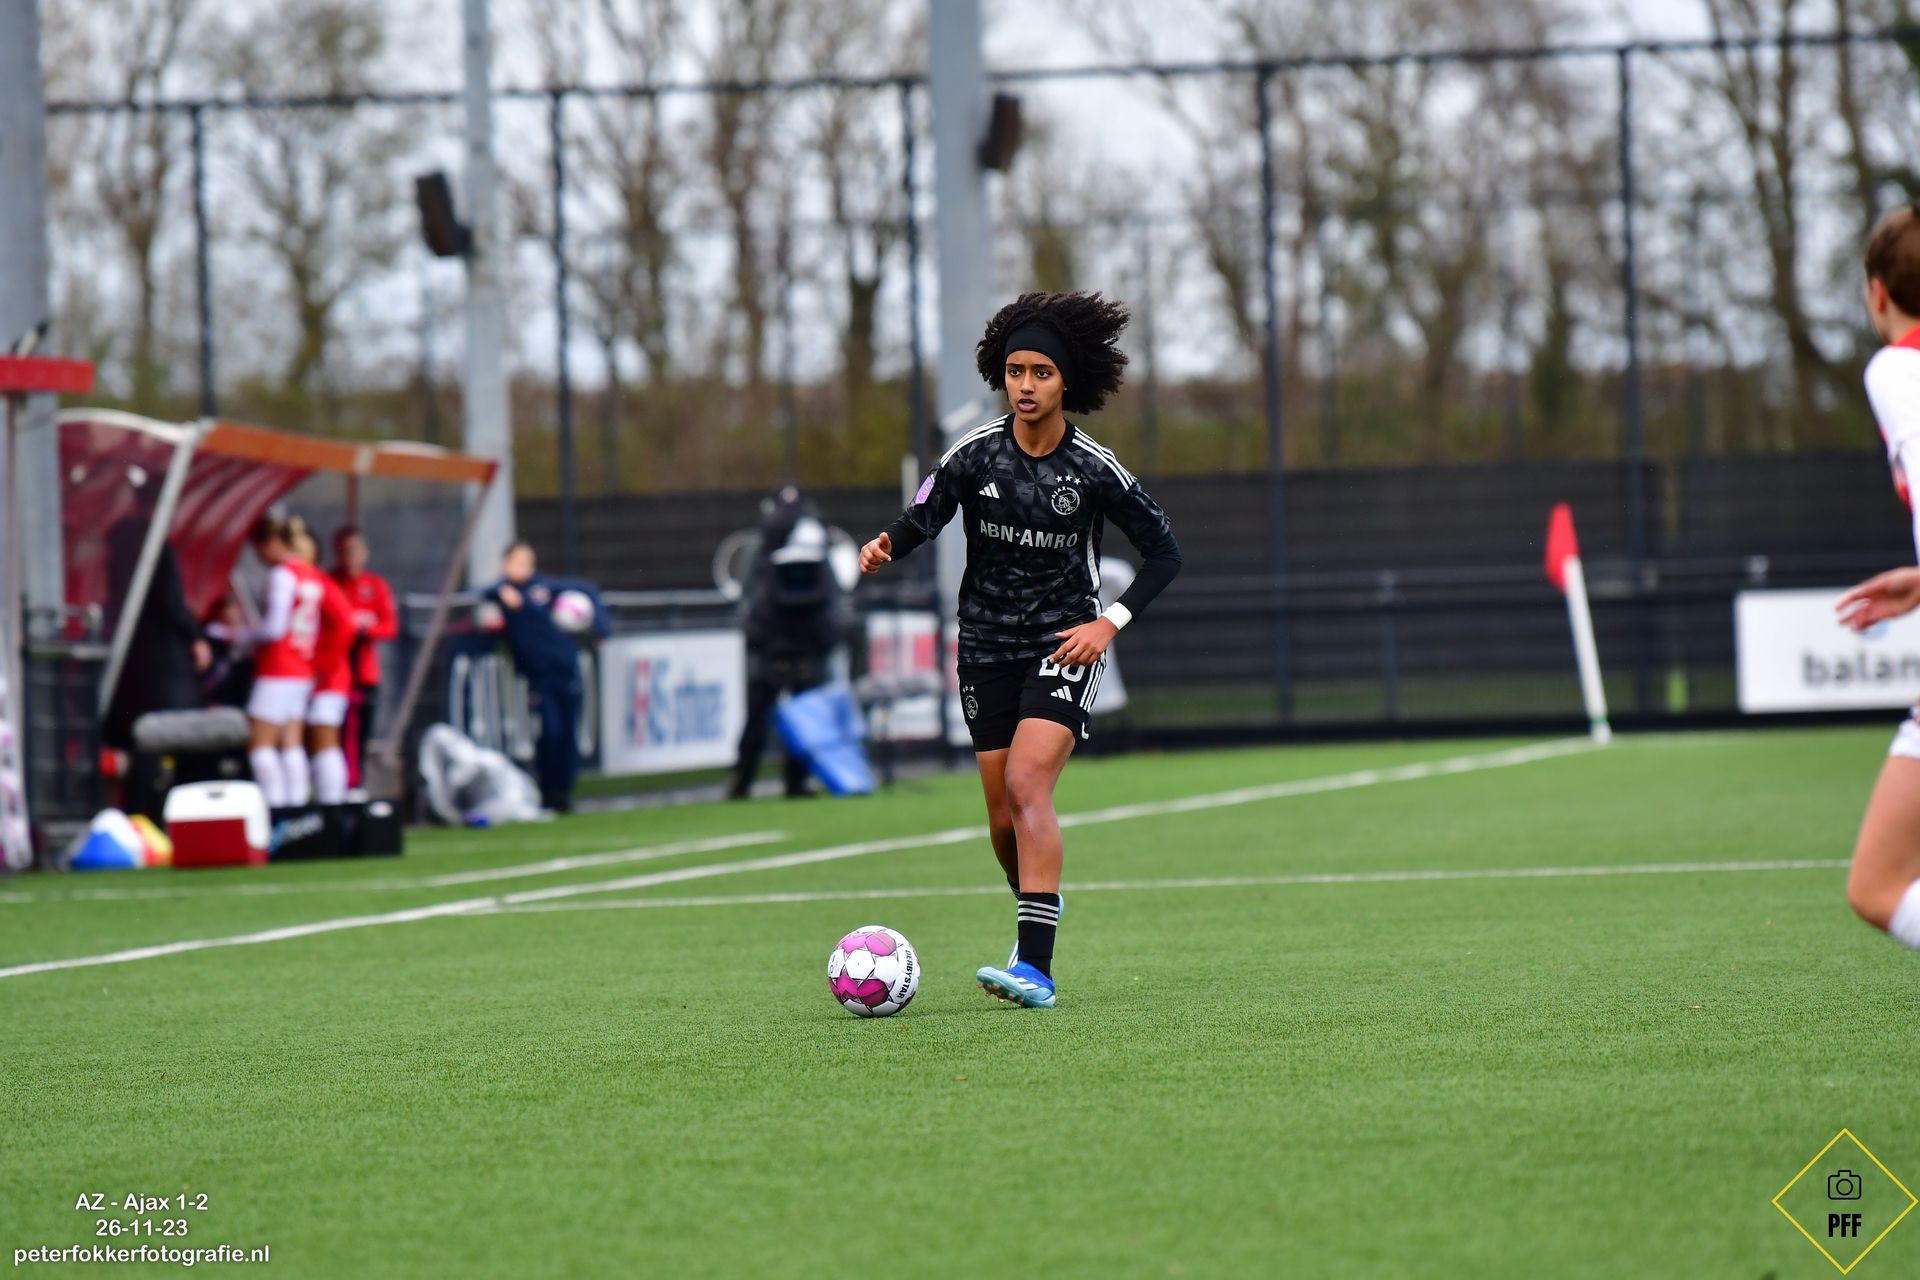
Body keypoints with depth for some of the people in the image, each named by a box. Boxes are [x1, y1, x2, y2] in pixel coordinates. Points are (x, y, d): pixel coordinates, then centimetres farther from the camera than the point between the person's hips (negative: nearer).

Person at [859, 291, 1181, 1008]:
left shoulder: (1093, 469, -7)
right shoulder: (975, 455, -2)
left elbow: (1164, 553, 1)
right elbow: (923, 518, -7)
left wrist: (1110, 623, -10)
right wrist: (886, 547, -30)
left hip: (1065, 644, -3)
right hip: (987, 646, 3)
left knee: (1026, 784, -22)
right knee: (1004, 818, 5)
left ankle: (1035, 967, -28)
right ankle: (1040, 918, 34)